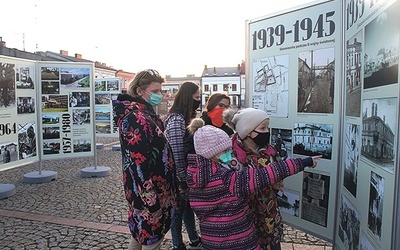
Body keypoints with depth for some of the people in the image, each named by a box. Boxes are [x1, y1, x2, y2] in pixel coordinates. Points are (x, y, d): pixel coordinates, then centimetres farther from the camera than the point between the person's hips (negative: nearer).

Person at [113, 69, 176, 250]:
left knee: (141, 233, 24)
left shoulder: (146, 113, 10)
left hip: (156, 186, 10)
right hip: (148, 190, -10)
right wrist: (149, 195, -24)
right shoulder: (136, 118, -21)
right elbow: (138, 163, -26)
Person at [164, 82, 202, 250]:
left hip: (188, 174, 9)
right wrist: (183, 180, -17)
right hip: (179, 177, -8)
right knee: (179, 209, 9)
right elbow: (177, 155, -23)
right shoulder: (176, 120, -21)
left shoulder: (188, 117, 7)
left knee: (188, 206, 21)